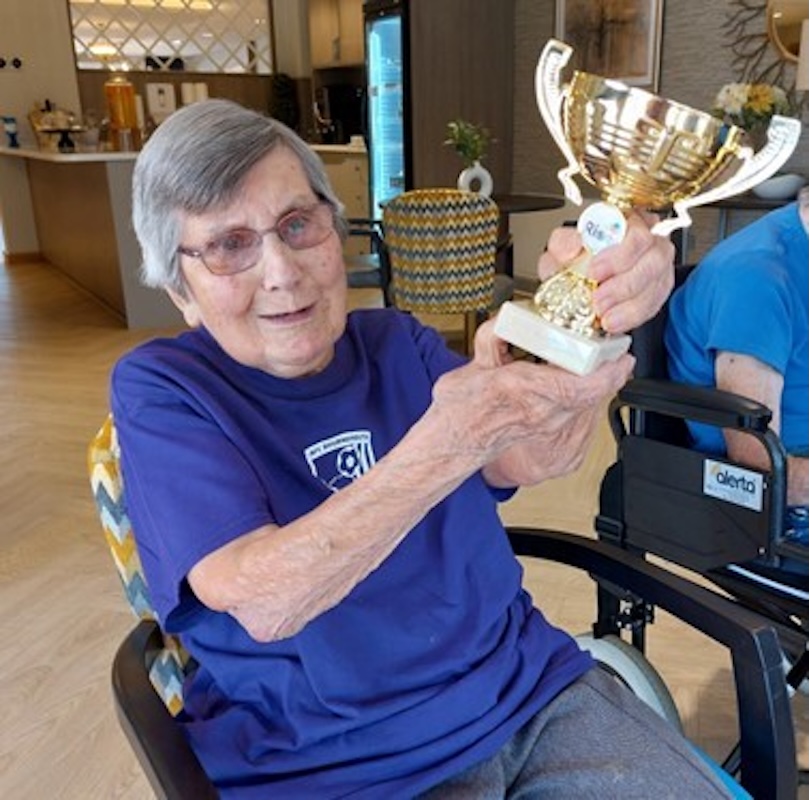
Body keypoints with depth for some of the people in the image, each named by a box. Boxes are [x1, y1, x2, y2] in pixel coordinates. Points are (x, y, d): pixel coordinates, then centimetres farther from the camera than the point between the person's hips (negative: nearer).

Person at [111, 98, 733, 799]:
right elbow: (263, 601, -23)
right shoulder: (159, 390, -8)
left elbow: (534, 461, -12)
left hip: (530, 687, 4)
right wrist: (454, 436, -35)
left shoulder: (396, 344, 6)